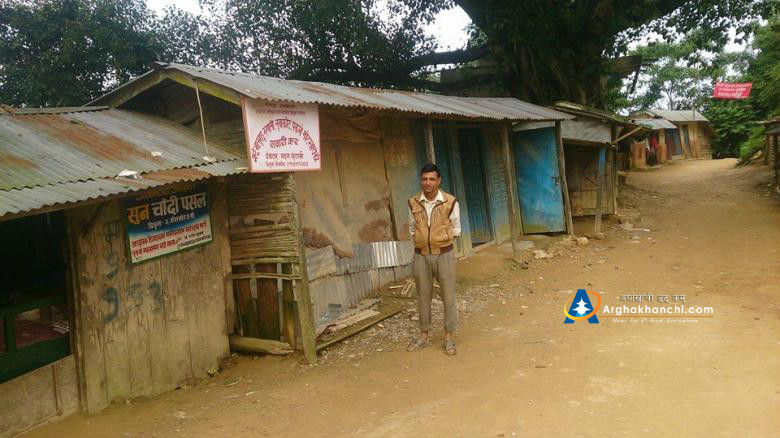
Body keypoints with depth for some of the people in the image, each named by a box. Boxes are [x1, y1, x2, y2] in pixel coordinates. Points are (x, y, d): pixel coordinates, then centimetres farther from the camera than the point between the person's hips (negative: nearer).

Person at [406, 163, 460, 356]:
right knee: (423, 296, 11)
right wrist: (419, 242, 4)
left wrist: (443, 242, 2)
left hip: (444, 254, -2)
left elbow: (456, 229, 5)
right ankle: (424, 335, 24)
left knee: (448, 296, 3)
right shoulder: (413, 203, -1)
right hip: (421, 255, 2)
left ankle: (448, 337, 15)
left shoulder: (450, 202, -8)